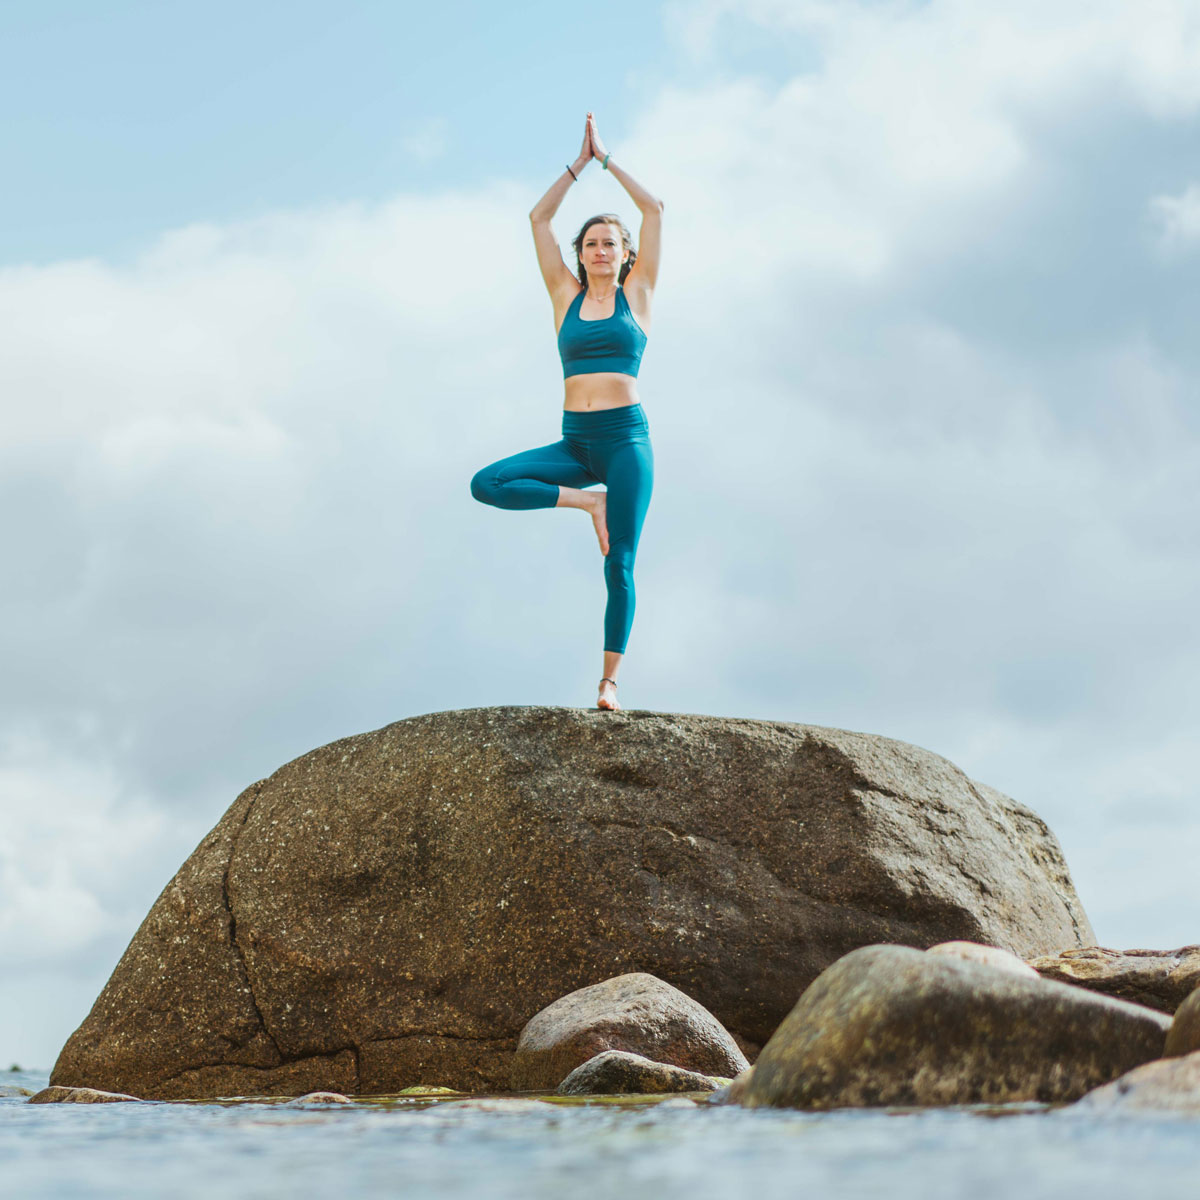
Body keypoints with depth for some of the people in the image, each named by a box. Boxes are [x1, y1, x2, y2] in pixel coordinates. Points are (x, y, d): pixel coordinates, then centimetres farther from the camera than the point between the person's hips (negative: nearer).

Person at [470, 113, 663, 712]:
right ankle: (585, 500, -3)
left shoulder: (636, 293, 8)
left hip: (626, 437, -3)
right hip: (574, 440, 3)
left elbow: (655, 209, 6)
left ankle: (610, 680, -3)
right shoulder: (566, 297, 13)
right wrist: (579, 163, 15)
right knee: (487, 484, -18)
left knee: (619, 565, -8)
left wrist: (606, 159, 12)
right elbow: (538, 218, 13)